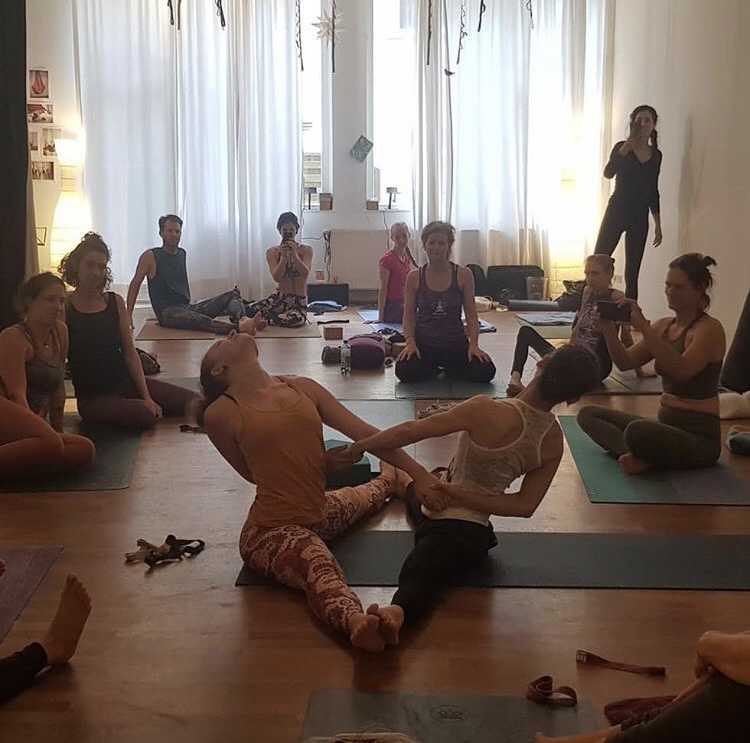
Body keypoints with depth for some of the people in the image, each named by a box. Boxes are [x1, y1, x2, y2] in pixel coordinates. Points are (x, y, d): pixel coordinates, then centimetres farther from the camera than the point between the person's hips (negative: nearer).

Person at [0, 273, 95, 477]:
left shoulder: (60, 332, 17)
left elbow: (58, 387, 21)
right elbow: (17, 393, -15)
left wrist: (58, 431, 19)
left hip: (34, 422, 9)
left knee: (85, 450, -17)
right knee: (50, 443, -36)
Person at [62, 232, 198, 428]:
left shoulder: (115, 302, 5)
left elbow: (130, 353, 2)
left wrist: (146, 396, -6)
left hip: (127, 382, 4)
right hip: (93, 397, -4)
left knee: (192, 401, -11)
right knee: (145, 416, -31)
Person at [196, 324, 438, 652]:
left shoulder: (303, 388, 4)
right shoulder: (220, 414, -9)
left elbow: (366, 434, 2)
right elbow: (253, 473, 2)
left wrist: (423, 478, -3)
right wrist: (319, 461, -1)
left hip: (318, 511, 7)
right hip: (271, 530, -7)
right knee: (318, 565, -40)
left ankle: (388, 481, 73)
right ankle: (355, 620, -71)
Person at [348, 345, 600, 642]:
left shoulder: (490, 412, -24)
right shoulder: (554, 441, -6)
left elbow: (409, 431, -24)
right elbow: (526, 506, -8)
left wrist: (360, 446, -9)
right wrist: (457, 493, -14)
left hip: (451, 530, -6)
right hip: (476, 529, 6)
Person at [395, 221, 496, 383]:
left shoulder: (463, 275, -1)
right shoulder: (414, 278, 1)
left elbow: (471, 315, 1)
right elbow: (408, 316, 4)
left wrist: (473, 344, -12)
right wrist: (410, 342, -13)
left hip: (456, 342, 1)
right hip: (424, 342, -1)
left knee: (485, 371, -24)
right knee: (405, 371, -32)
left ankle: (450, 368, 12)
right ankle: (432, 368, 7)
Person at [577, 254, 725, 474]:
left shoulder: (709, 328, -13)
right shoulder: (663, 326, 11)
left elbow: (682, 370, -30)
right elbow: (625, 362, 7)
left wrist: (644, 328, -31)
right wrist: (608, 331, -11)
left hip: (699, 437, -9)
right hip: (665, 425, 9)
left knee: (637, 431, -39)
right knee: (588, 414, 2)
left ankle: (642, 458, -7)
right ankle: (637, 455, -19)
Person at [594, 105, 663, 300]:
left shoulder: (656, 155, 10)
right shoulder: (622, 147, -1)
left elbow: (653, 190, 16)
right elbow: (608, 173, -20)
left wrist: (658, 224, 13)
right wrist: (627, 146, -24)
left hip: (639, 217, 3)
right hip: (616, 211, -3)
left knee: (632, 271, 4)